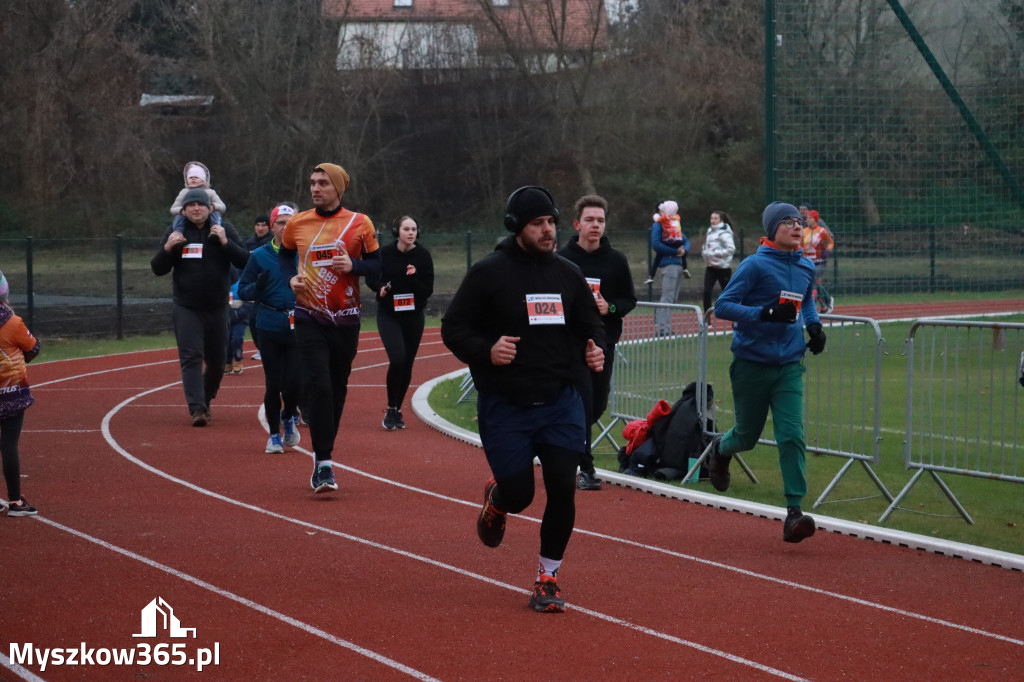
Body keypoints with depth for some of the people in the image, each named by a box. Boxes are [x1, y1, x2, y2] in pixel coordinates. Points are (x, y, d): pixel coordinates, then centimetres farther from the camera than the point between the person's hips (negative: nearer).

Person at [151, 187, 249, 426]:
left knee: (216, 361, 10)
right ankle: (197, 408, -17)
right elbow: (158, 270, 3)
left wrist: (226, 243, -21)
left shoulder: (224, 231, 1)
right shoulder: (175, 233, 3)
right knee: (191, 357, -12)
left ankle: (206, 399, 32)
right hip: (186, 308, -1)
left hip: (217, 308, 1)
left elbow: (245, 261, -7)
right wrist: (167, 249, -15)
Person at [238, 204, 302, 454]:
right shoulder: (260, 256, 5)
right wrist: (257, 287, -17)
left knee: (294, 381, -8)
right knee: (273, 383, 3)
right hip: (269, 327, 0)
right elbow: (243, 289, 4)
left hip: (298, 327, 0)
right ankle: (274, 435, 19)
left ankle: (289, 417, 24)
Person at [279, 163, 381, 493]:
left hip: (346, 318, 1)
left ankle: (323, 452, 27)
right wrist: (291, 277, 0)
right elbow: (285, 254, 20)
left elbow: (377, 264, 3)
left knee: (337, 388, 10)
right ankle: (323, 463, -15)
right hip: (310, 317, -1)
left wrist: (353, 265, -17)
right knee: (317, 385, -14)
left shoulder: (359, 224, -1)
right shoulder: (296, 224, 3)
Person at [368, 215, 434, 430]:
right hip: (388, 315, -2)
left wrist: (414, 280, -23)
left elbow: (428, 291, -5)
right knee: (397, 359, -18)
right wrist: (380, 287, -11)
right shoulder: (385, 254, -6)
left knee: (407, 364, 6)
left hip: (414, 316, 2)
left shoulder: (423, 256, -4)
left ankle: (397, 411, 23)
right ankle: (391, 410, -3)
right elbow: (371, 277, 9)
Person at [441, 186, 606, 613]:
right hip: (505, 406, -3)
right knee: (518, 493, -3)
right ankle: (495, 501, 37)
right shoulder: (489, 273, -5)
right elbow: (453, 328, -3)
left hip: (561, 403, 3)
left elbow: (590, 324, 20)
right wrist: (485, 351, -22)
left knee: (563, 489, -8)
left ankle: (547, 579, 8)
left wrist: (595, 349, -2)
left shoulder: (567, 274, 9)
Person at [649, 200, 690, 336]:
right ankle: (662, 329, -11)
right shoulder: (658, 225, -6)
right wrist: (675, 251, -17)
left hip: (679, 263, 8)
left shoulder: (675, 223, 18)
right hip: (667, 263, -8)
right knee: (667, 297, -11)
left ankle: (666, 328, 16)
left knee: (672, 298, 11)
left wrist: (684, 250, -6)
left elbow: (686, 241, 18)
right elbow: (656, 245, -16)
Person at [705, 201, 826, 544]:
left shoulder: (806, 268, 8)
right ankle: (720, 449, 48)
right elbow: (722, 306, -14)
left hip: (789, 365, 4)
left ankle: (794, 512, -15)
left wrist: (814, 324, 8)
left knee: (791, 436, -12)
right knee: (748, 435, 11)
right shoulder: (754, 266, -11)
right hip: (751, 364, -3)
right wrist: (766, 314, -25)